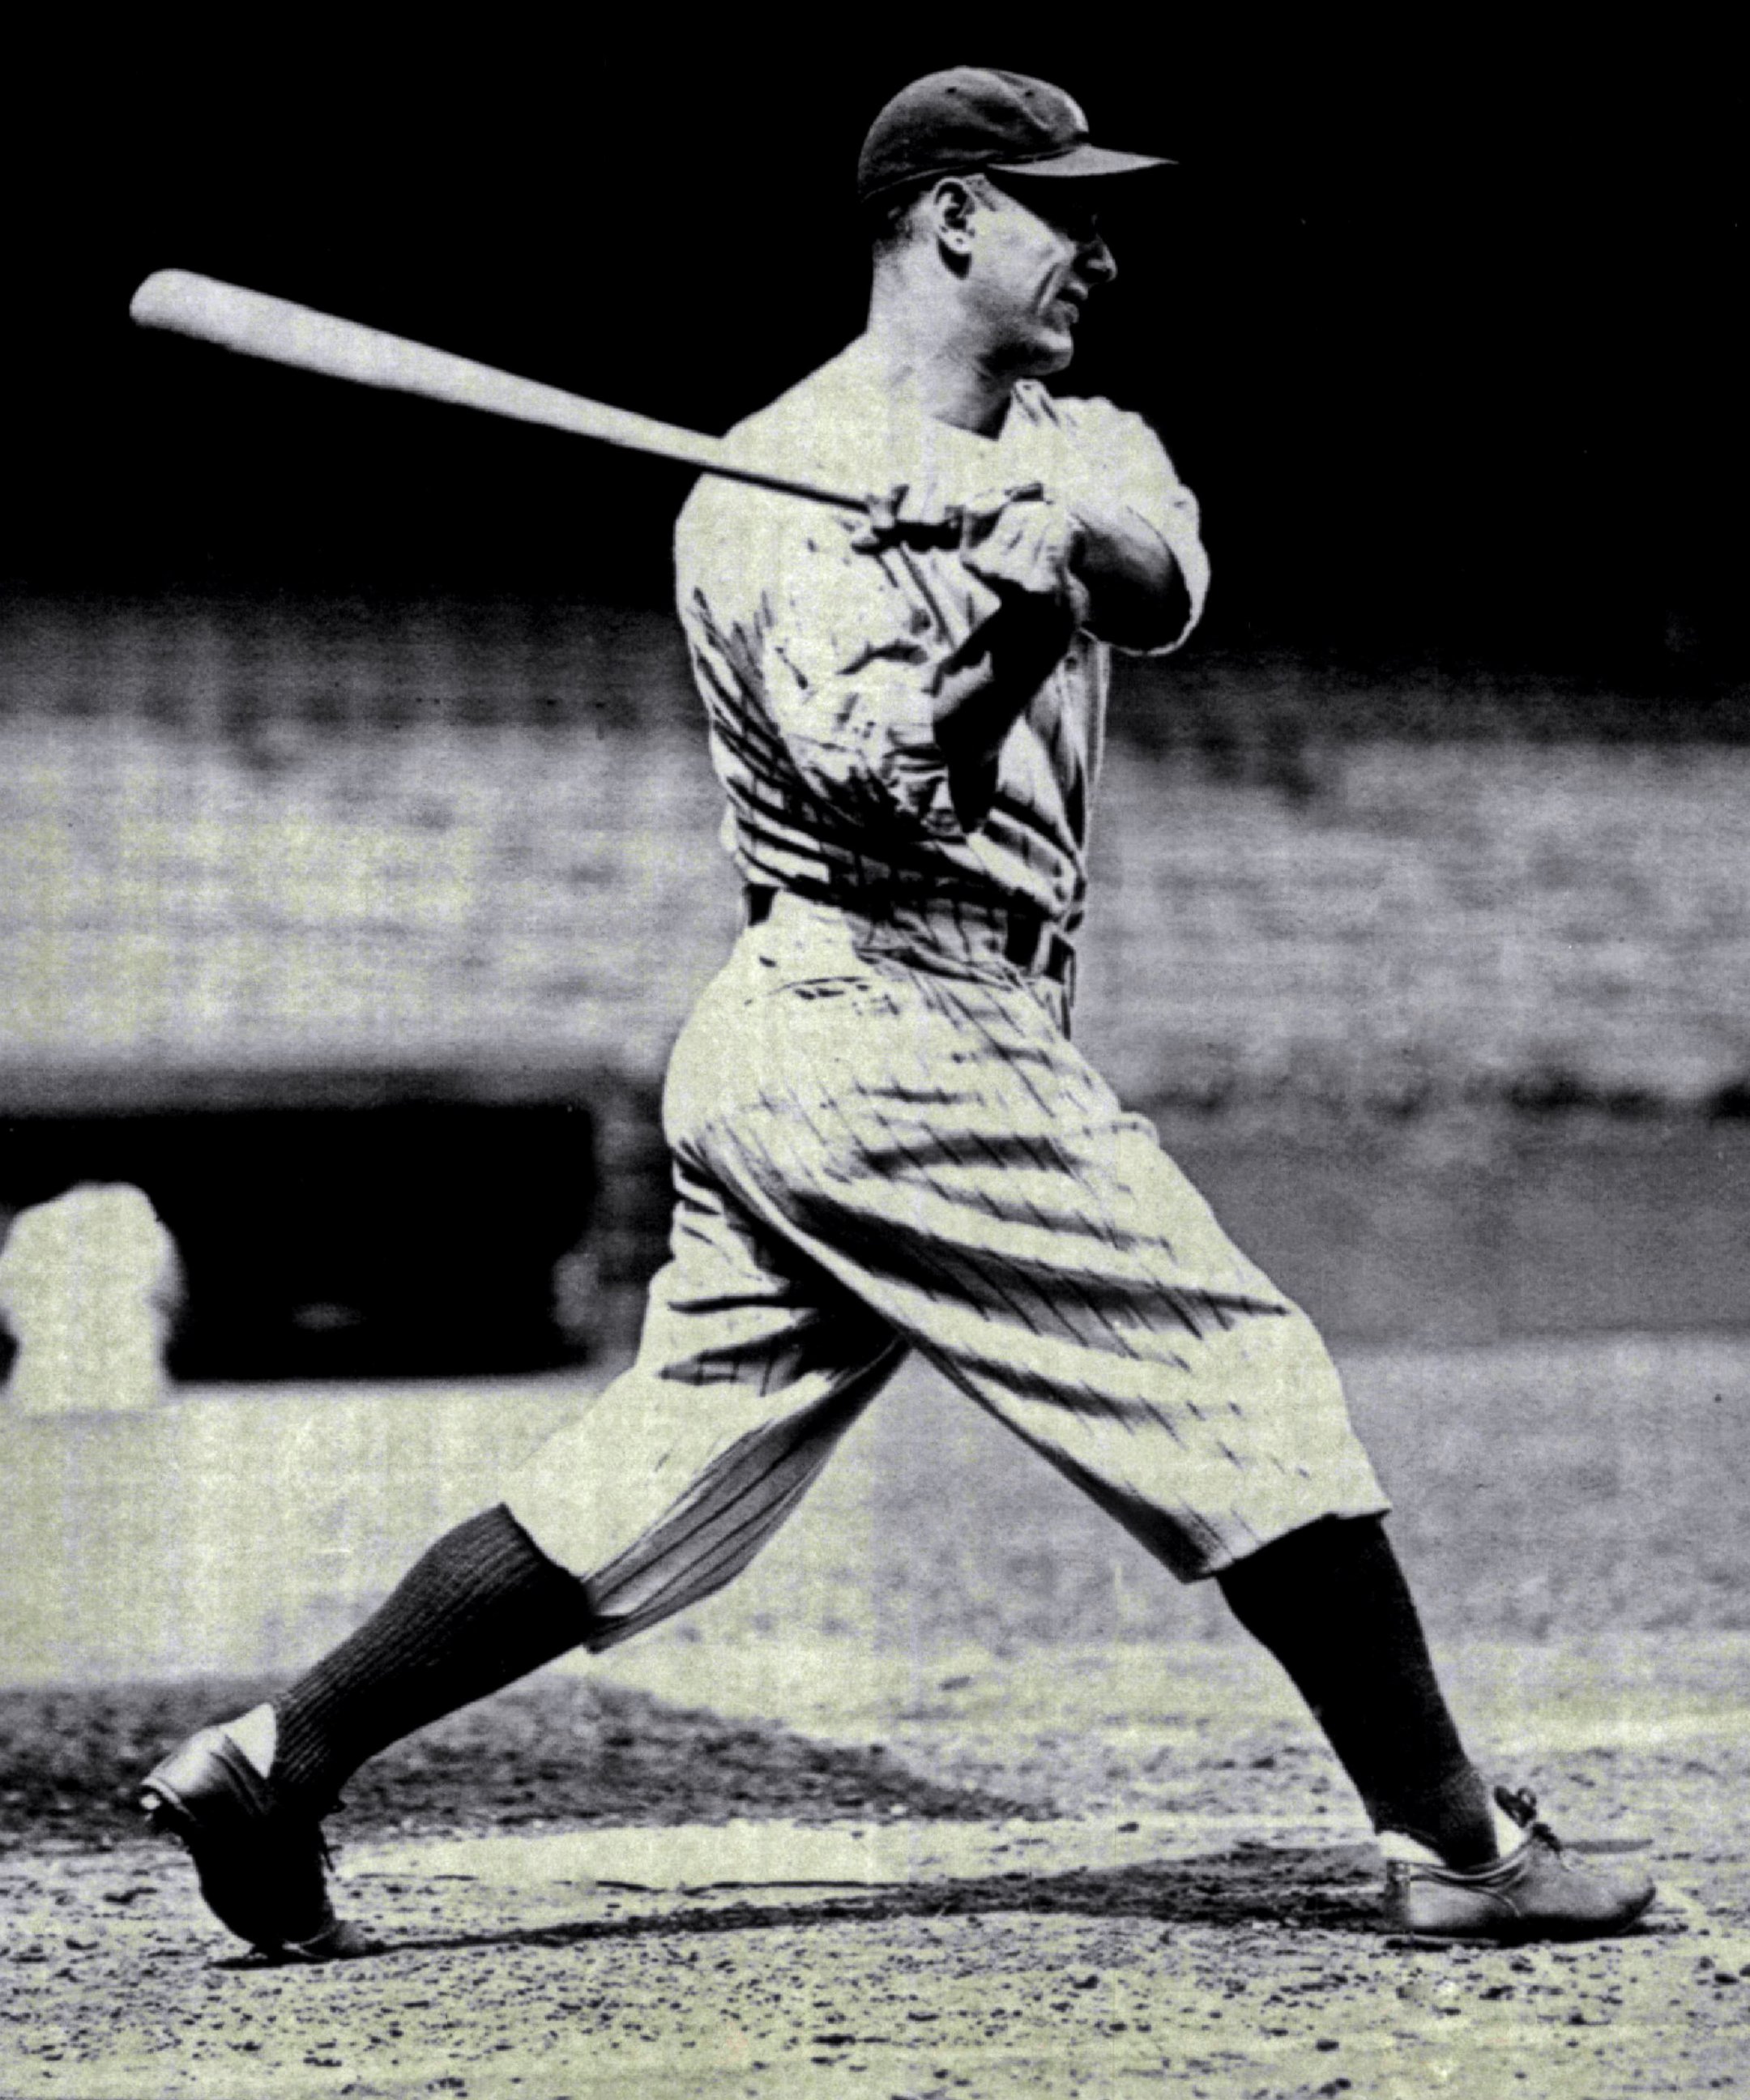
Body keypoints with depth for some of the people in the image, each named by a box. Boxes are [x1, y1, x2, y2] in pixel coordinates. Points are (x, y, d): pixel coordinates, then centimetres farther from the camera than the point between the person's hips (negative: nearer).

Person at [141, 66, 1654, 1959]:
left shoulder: (1065, 445, 17)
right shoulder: (779, 494, -7)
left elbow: (1168, 581, -5)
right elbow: (879, 776, -20)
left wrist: (1061, 513, -24)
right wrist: (1004, 594, -27)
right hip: (903, 1037, -9)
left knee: (661, 1469, 7)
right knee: (1247, 1380, -4)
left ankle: (270, 1762, 9)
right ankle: (1453, 1841, 3)